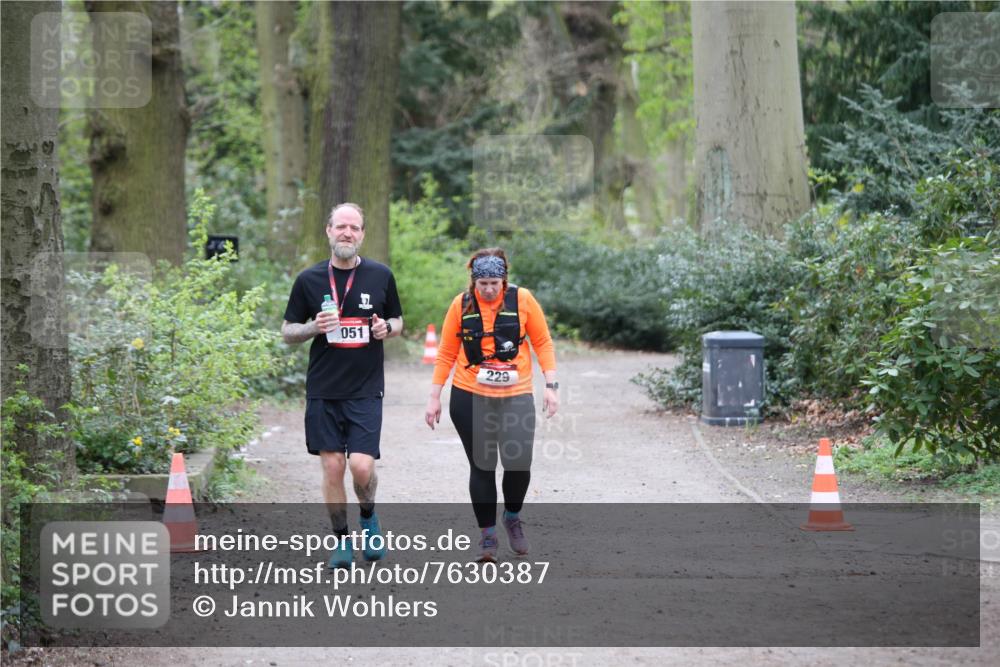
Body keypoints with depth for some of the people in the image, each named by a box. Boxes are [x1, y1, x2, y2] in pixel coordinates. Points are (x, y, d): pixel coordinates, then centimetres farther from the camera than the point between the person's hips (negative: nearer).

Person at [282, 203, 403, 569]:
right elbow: (287, 332, 7)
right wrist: (314, 327, -13)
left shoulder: (381, 276, 3)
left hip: (366, 390, -1)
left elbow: (398, 320, 16)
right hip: (323, 389, 1)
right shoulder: (309, 279, 1)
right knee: (332, 467, 1)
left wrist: (387, 328, -8)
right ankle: (342, 540, 17)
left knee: (362, 466, -11)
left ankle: (369, 517, 20)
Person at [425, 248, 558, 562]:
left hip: (516, 397, 0)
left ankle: (513, 518, 21)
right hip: (469, 398, 1)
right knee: (482, 467, 2)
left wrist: (551, 386, -3)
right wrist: (434, 397, 5)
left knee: (519, 464, -8)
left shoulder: (522, 300, -3)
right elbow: (446, 354, 7)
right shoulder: (461, 305, -1)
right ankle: (487, 534, 14)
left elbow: (543, 343, 4)